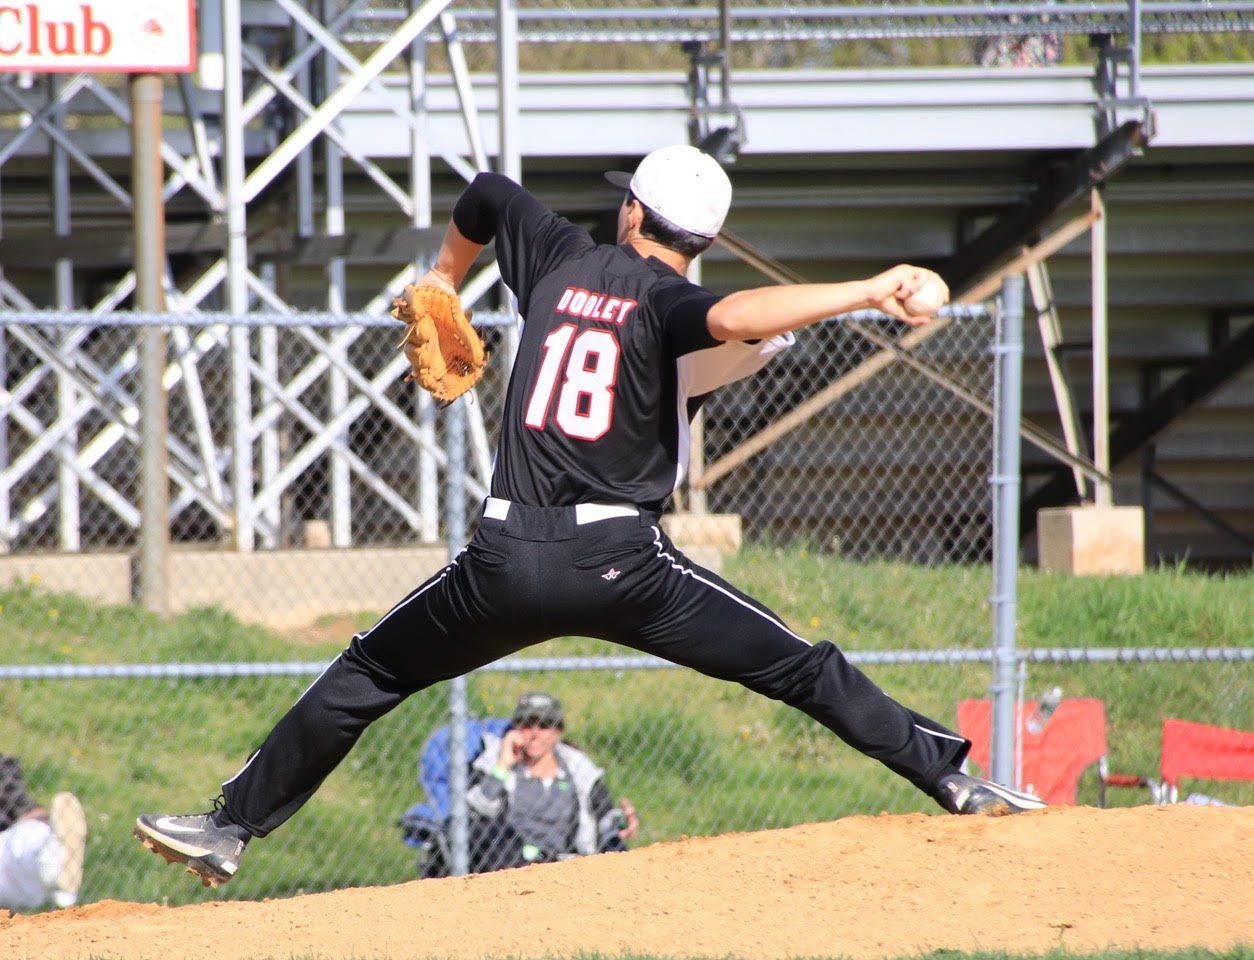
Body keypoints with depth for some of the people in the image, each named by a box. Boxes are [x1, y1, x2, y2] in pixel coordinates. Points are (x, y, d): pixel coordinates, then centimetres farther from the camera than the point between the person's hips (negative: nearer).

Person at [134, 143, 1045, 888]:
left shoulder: (562, 255, 14)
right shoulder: (669, 304, -2)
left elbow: (485, 192, 33)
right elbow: (735, 318, -26)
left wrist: (446, 276, 51)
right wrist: (869, 292, -28)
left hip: (505, 561, 3)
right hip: (621, 564, -3)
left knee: (367, 674, 20)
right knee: (807, 672, 2)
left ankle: (233, 827, 20)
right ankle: (954, 779, -6)